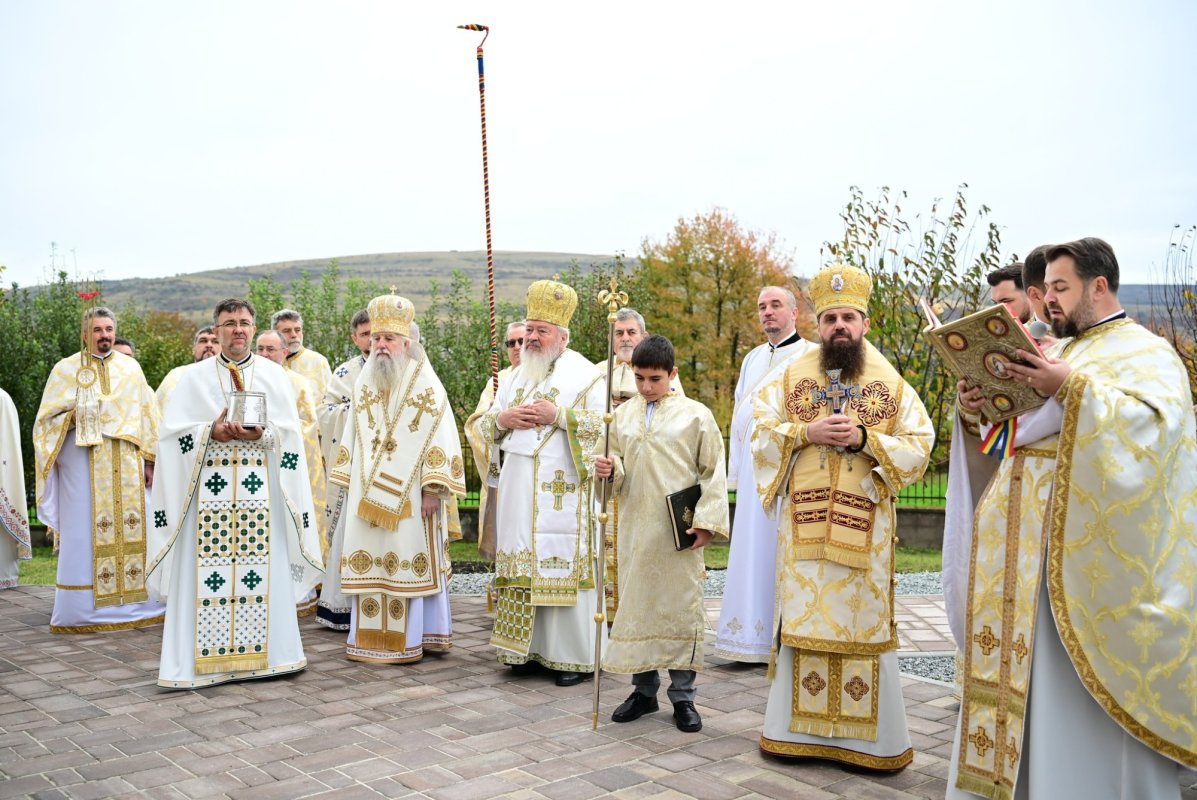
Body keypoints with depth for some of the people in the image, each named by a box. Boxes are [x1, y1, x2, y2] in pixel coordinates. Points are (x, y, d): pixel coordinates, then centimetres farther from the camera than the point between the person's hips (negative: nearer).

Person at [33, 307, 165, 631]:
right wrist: (75, 414, -15)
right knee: (85, 532, -4)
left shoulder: (131, 368, 12)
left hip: (126, 465, 2)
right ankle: (82, 609, 3)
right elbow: (49, 418, 5)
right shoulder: (66, 369, 7)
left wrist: (149, 461, 6)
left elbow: (147, 415, 11)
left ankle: (133, 602, 9)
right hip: (83, 462, -2)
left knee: (131, 529, 1)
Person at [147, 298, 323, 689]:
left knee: (262, 568, 0)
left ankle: (263, 650, 10)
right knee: (206, 571, -3)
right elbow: (173, 429, 2)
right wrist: (211, 432, -14)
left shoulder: (274, 375, 9)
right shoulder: (193, 376, 9)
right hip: (208, 488, 0)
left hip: (260, 488, 0)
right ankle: (203, 656, 4)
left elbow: (290, 430, 3)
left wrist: (261, 434, -16)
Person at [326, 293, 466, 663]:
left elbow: (440, 437, -10)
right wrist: (351, 483, 13)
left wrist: (432, 490, -16)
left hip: (410, 493, -5)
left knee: (410, 559, -2)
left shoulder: (425, 384, -5)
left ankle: (408, 638, 7)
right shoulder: (364, 384, 12)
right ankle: (370, 637, 16)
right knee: (370, 562, 7)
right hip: (369, 494, 5)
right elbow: (353, 437, 17)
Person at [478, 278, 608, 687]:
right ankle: (526, 647, 15)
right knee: (522, 565, 6)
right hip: (518, 491, 6)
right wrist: (503, 418, -3)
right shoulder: (515, 376, 18)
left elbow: (605, 424, -9)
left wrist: (558, 415, -17)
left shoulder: (584, 374, -1)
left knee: (563, 566, -5)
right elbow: (486, 423, 20)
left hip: (561, 491, -6)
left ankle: (573, 655, 3)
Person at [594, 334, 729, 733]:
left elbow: (713, 473, -1)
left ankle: (683, 696, 14)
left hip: (679, 532, -3)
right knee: (636, 606, 9)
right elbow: (618, 470, 14)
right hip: (635, 528, 3)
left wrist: (706, 522, -9)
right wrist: (609, 469, -9)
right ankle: (644, 689, 23)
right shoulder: (623, 414, 8)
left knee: (682, 608, 3)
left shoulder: (696, 415, -2)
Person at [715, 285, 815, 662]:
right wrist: (736, 471, 15)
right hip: (753, 471, 6)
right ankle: (753, 637, 16)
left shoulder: (811, 356, -2)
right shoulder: (752, 359, 18)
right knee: (753, 553, 8)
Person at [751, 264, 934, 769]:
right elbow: (761, 436, 3)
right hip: (804, 523, 1)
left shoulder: (892, 385, 4)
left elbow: (919, 448, -1)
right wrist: (808, 432, -12)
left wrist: (865, 438, -15)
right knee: (804, 617, 5)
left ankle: (868, 735, 13)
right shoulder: (791, 378, 8)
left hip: (865, 528, -1)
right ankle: (798, 727, 15)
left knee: (863, 620, 2)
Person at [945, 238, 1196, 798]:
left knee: (1080, 689, -4)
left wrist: (1073, 389, -26)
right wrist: (976, 409, 1)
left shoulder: (1145, 352, -2)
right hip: (1024, 546, 7)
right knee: (1021, 667, 9)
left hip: (1082, 548, -7)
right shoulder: (1054, 354, 20)